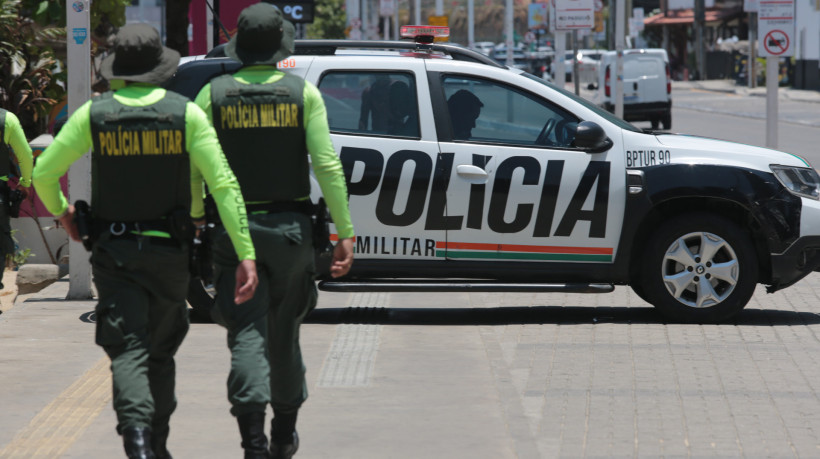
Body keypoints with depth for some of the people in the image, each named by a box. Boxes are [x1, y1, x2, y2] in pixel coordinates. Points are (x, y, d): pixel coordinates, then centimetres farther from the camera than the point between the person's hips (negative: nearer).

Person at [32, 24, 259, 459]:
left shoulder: (93, 114, -3)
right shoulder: (186, 113, -6)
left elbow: (43, 173, -1)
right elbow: (223, 184, -12)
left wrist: (61, 211, 21)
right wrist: (246, 254, -11)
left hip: (114, 254, -1)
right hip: (169, 251, 1)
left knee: (128, 351, -6)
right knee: (161, 352, 18)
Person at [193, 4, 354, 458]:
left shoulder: (213, 94, -1)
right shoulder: (303, 93, -3)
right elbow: (327, 165, -8)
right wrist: (345, 231, -5)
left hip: (234, 229, -1)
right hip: (290, 227, 1)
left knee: (247, 335, -3)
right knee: (284, 334, 16)